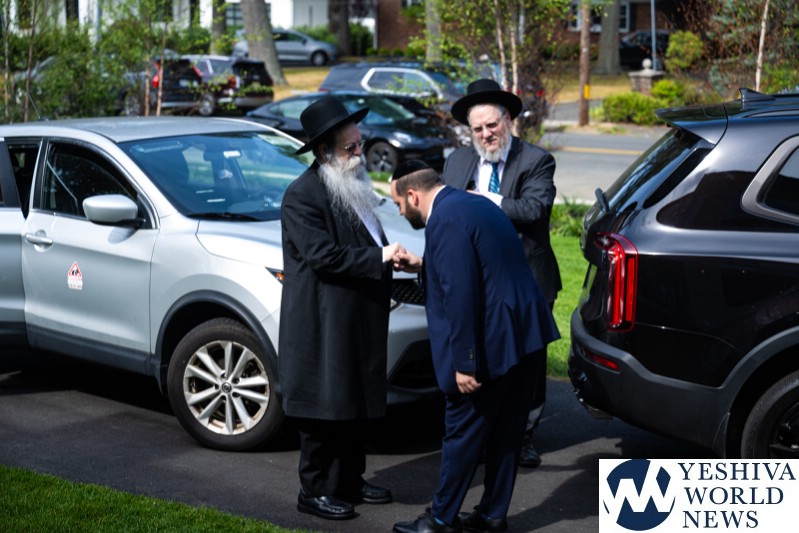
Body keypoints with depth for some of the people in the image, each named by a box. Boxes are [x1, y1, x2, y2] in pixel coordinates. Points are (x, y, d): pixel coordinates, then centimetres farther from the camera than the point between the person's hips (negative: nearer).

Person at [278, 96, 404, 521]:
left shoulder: (352, 184, 13)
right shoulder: (302, 195, -17)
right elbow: (324, 255, -23)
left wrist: (391, 255, 9)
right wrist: (378, 258, -20)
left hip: (359, 322, 9)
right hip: (323, 325, -9)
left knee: (356, 403, 16)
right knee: (324, 408, -2)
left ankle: (349, 481, 27)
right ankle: (315, 491, 9)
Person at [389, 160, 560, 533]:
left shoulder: (445, 220, -16)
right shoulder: (471, 204, 15)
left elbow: (461, 296, -22)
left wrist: (465, 363, -20)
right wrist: (424, 266, 17)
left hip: (493, 343, -10)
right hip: (525, 334, 10)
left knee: (463, 431, 3)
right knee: (504, 432, 15)